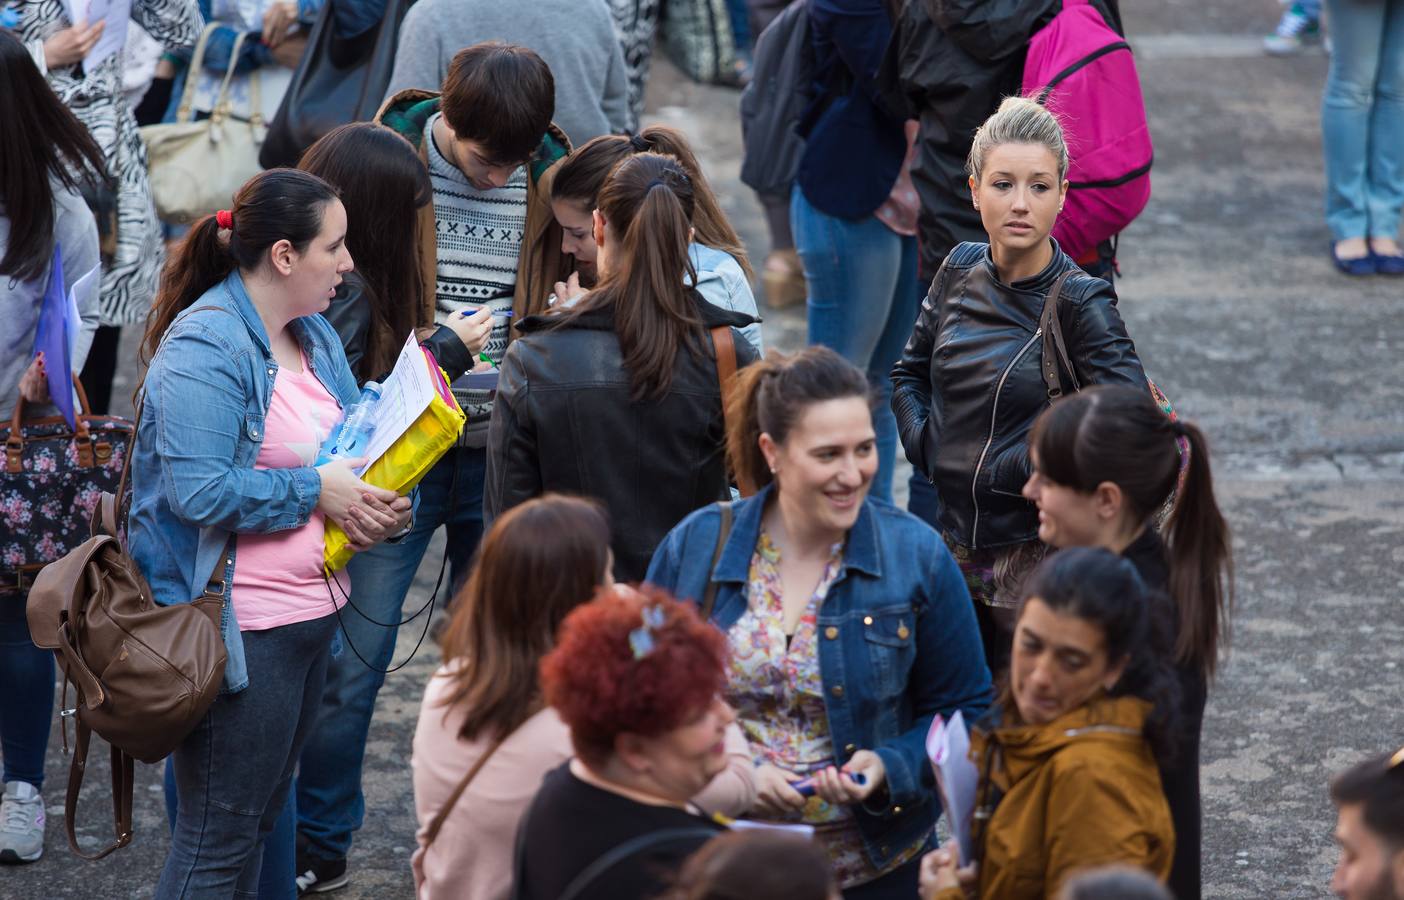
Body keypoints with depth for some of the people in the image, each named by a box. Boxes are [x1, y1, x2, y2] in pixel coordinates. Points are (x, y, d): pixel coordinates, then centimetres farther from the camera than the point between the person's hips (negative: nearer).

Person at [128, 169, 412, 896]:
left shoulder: (314, 335, 12)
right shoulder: (205, 346, -18)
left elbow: (346, 447, 21)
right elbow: (195, 488, -27)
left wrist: (372, 504, -1)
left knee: (261, 816, 18)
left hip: (310, 615, 10)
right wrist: (315, 491, -20)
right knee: (220, 836, -4)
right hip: (241, 632, -10)